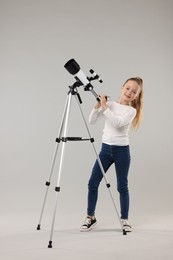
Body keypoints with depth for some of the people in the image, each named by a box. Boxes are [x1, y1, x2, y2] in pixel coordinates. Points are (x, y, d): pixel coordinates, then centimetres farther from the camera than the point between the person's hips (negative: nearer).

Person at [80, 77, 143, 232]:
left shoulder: (131, 110, -4)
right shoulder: (110, 104, 5)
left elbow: (118, 123, -23)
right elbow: (91, 121, 2)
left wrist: (105, 107, -21)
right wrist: (97, 106, -12)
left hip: (121, 150, -3)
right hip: (105, 149, 3)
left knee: (122, 186, 3)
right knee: (93, 183, 0)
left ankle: (124, 219, 21)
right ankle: (90, 217, 16)